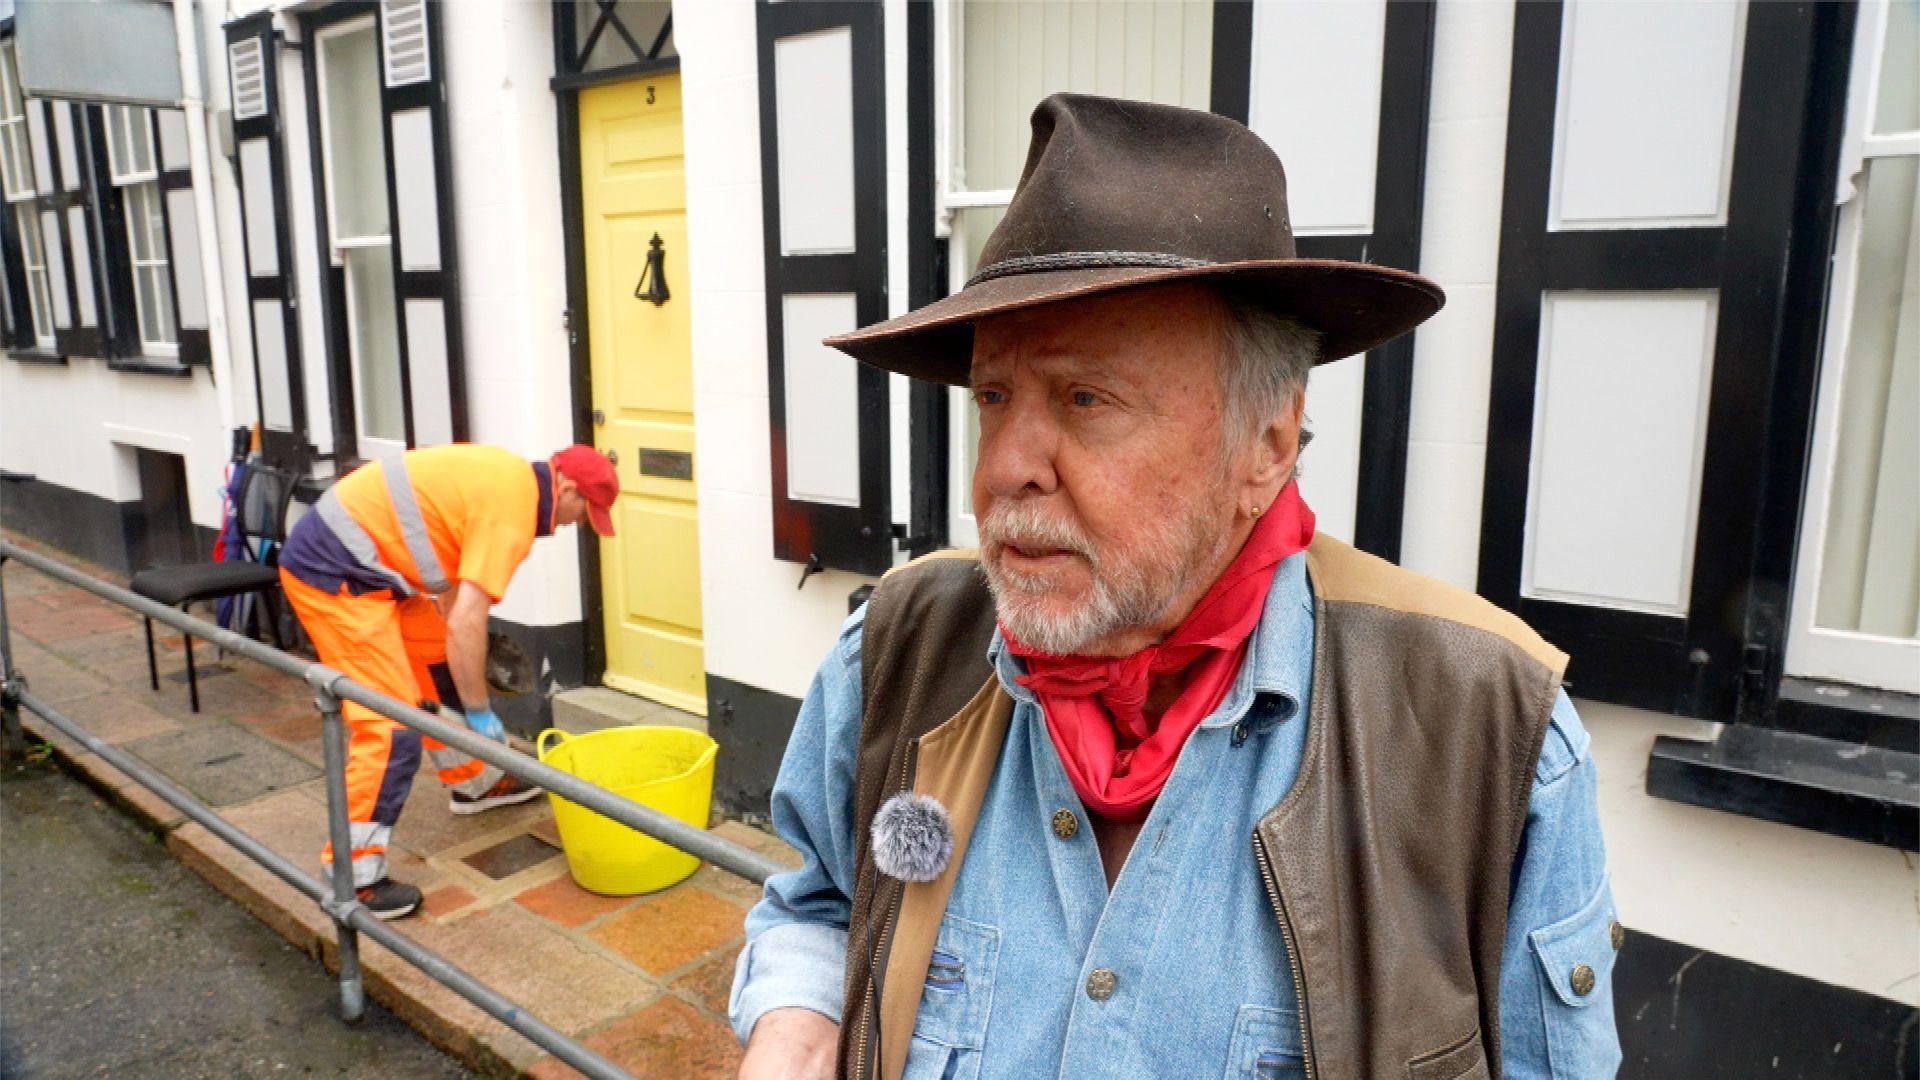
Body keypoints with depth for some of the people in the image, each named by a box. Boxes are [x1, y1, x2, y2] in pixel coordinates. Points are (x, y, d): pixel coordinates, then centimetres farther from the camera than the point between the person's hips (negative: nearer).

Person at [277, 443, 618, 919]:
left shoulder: (509, 476, 11)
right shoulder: (513, 509, -19)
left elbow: (451, 580, 21)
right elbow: (465, 625, -24)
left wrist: (463, 660, 24)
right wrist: (480, 712, -12)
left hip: (354, 558, 11)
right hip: (333, 572, -11)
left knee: (440, 663, 22)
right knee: (391, 727, -11)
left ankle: (473, 782, 39)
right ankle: (351, 878, -3)